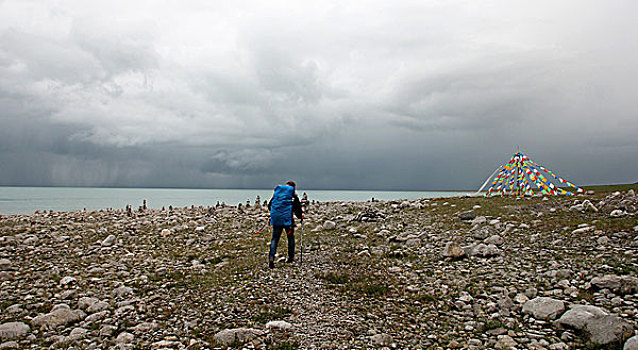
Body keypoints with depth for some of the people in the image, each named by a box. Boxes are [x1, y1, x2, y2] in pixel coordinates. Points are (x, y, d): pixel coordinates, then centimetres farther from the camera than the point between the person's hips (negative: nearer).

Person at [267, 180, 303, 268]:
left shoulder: (276, 192, 13)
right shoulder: (293, 195, 0)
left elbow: (269, 205, 18)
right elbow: (297, 207, -2)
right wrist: (300, 215, 15)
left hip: (276, 218, 3)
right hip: (287, 218, -3)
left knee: (275, 238, 5)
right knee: (290, 237, 14)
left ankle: (271, 257, -9)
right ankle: (291, 257, 19)